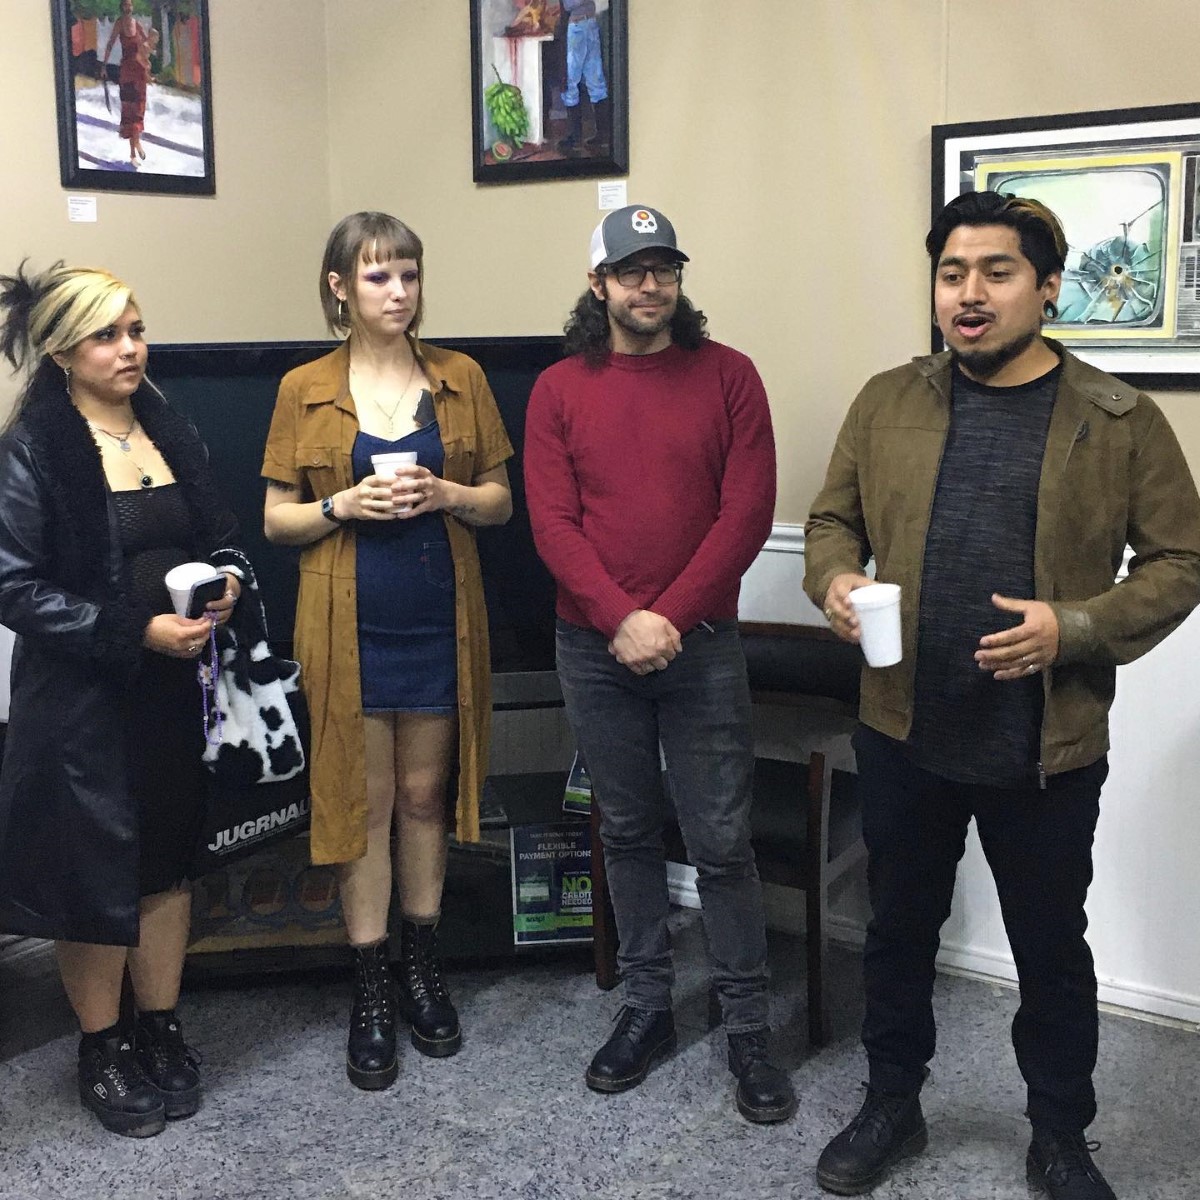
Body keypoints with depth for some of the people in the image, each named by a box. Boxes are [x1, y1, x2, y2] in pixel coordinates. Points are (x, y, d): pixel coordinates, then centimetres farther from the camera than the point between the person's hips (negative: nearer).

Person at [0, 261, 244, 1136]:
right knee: (95, 871, 6)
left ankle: (161, 1030, 32)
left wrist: (225, 581, -6)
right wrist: (135, 631, -21)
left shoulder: (173, 432, 6)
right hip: (82, 697, -5)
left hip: (173, 687, 6)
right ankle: (102, 1050, 26)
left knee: (168, 858, 15)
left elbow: (219, 534, 16)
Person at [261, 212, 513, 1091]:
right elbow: (277, 520, 2)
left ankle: (423, 969, 27)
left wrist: (445, 494, -13)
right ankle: (372, 993, 17)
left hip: (439, 619, 1)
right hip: (350, 623, -1)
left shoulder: (461, 379, 4)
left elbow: (501, 500, 7)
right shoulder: (305, 391, 1)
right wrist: (344, 505, -16)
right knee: (363, 801, 5)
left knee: (424, 794, 11)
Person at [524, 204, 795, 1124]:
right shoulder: (559, 391, 4)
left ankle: (748, 1028, 15)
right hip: (595, 649, 2)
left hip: (700, 644, -2)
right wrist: (622, 620, -15)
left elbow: (748, 513, -6)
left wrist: (670, 617, -13)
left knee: (722, 840, 2)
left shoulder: (727, 375, 0)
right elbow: (553, 523, -3)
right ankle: (648, 1005, 28)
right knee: (628, 832, 13)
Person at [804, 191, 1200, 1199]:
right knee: (900, 928, 18)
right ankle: (892, 1106, 40)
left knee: (1051, 951, 14)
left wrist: (1074, 627, -19)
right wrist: (835, 579, -12)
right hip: (905, 731, 3)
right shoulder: (887, 404, 2)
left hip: (1049, 745, -2)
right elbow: (834, 517, 10)